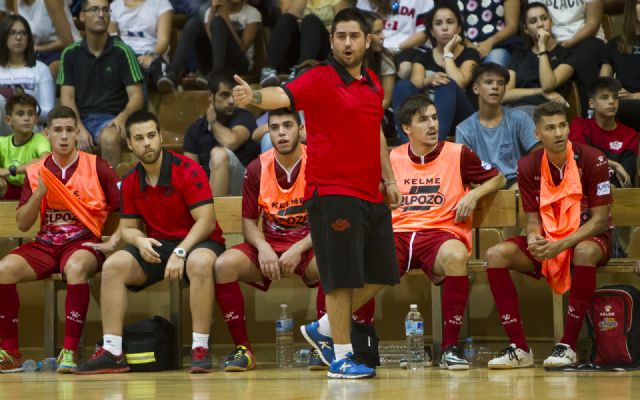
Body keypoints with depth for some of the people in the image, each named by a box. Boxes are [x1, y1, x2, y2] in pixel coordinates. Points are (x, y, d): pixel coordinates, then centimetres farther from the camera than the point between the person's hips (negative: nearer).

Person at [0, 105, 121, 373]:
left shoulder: (97, 168, 1)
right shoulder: (35, 172, 11)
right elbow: (22, 224, 7)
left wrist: (112, 243, -10)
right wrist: (39, 192, -7)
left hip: (83, 243, -3)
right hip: (45, 245, 3)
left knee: (76, 267, -39)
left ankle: (70, 351, -33)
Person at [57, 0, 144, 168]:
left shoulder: (122, 52, 3)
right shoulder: (70, 54, 9)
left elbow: (136, 97, 0)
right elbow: (67, 98, 4)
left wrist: (122, 117, -21)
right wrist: (79, 129, -13)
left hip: (111, 119, -2)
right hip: (79, 118, 2)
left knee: (109, 139, -37)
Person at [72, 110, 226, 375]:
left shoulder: (187, 170, -12)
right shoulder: (130, 183, 6)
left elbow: (206, 221, -17)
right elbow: (128, 228, 11)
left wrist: (180, 252, -28)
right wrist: (140, 241, -14)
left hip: (196, 242, -5)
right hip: (156, 247, 5)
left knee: (200, 262, -40)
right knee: (113, 265, -19)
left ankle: (200, 350, -34)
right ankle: (112, 353, -21)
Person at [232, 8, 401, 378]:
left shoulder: (374, 84, 13)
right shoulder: (320, 80, -9)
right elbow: (282, 96, -27)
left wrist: (389, 179, 21)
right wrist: (253, 97, -47)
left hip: (371, 196, 8)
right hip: (332, 193, -8)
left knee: (380, 275, 12)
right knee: (344, 277, -6)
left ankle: (322, 330, 25)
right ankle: (341, 357, 3)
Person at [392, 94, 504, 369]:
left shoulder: (458, 154, 10)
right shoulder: (392, 158, 16)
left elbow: (498, 179, 22)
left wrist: (473, 195, 4)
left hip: (441, 232, -1)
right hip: (398, 233, 2)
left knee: (455, 255, -40)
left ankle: (450, 348, -31)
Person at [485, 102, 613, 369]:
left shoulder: (592, 160, -13)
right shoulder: (528, 166, -2)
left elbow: (600, 219, -13)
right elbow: (533, 219, 1)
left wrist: (562, 245, -26)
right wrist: (534, 241, -24)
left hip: (586, 238, -4)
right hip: (547, 242, 4)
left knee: (585, 252, -41)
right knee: (495, 255, -21)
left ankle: (568, 346, -33)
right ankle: (519, 349, -23)